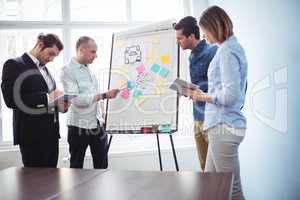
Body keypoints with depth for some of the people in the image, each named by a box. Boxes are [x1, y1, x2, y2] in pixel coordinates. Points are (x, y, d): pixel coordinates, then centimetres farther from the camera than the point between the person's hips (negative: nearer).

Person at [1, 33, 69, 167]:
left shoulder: (45, 69, 16)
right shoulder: (14, 65, -6)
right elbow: (11, 99, -18)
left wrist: (59, 105, 0)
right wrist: (47, 97, -21)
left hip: (51, 133, 7)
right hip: (33, 135, -7)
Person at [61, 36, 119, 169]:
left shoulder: (89, 69, 9)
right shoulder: (68, 71, -11)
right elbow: (76, 99, -20)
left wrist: (101, 119, 13)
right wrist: (104, 95, -22)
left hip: (96, 125, 6)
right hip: (79, 127, -6)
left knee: (102, 165, 10)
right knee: (77, 166, 10)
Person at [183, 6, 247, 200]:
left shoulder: (227, 51, -14)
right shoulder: (232, 47, 15)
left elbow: (230, 95, -22)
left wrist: (203, 96, -7)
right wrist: (203, 94, 11)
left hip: (224, 127, -10)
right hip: (222, 125, 10)